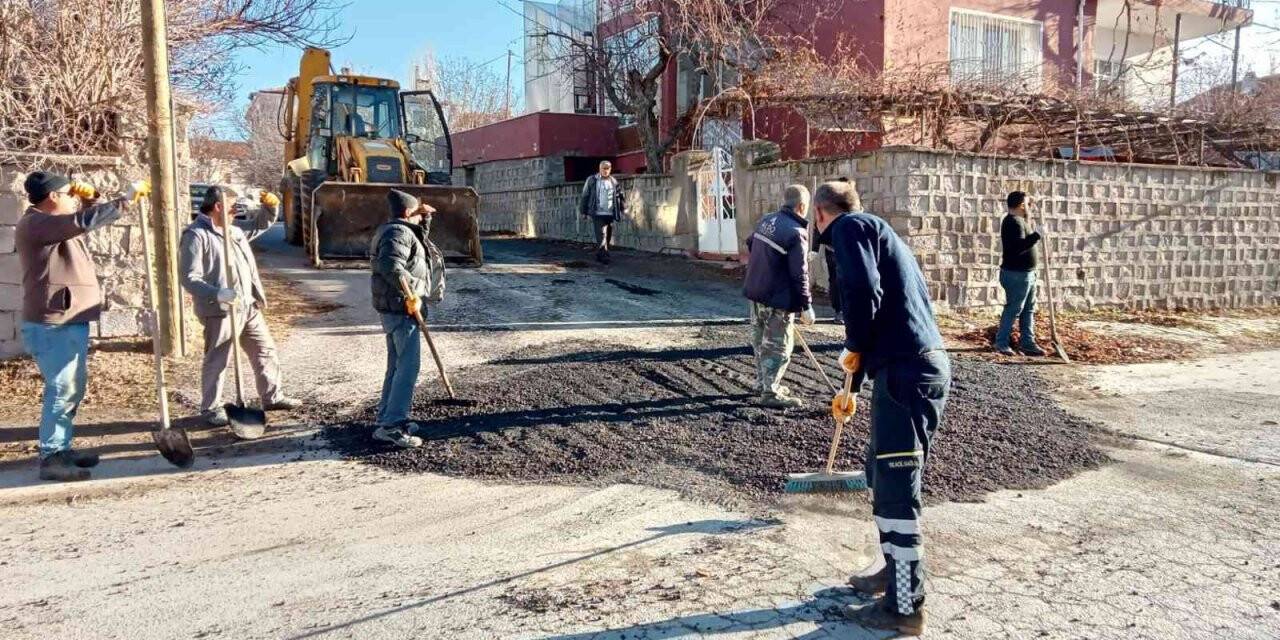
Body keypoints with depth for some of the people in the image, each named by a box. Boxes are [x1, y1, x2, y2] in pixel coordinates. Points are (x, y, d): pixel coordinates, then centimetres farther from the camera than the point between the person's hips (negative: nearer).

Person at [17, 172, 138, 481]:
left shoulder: (52, 223, 18)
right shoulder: (35, 224, -14)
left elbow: (85, 221, 32)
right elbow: (85, 221, -28)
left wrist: (89, 198, 11)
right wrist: (126, 198, -24)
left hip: (70, 321, 11)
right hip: (52, 324, -11)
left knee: (74, 388, 15)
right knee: (62, 389, -11)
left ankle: (62, 448, 25)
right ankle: (50, 458, -7)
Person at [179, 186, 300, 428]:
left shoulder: (234, 228, 13)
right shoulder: (196, 236, -13)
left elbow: (260, 224, 29)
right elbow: (190, 278, -20)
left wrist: (270, 206, 6)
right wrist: (217, 294, -35)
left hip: (249, 306, 8)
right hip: (220, 311, -8)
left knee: (265, 351, 15)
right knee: (217, 361, 3)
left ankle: (272, 396, 28)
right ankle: (211, 408, 16)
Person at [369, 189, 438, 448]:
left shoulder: (400, 230, 16)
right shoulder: (399, 233, -15)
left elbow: (420, 236, 35)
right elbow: (390, 265, -31)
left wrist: (425, 217, 18)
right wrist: (411, 294, -28)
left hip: (394, 308, 11)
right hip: (401, 308, -11)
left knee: (397, 366, 17)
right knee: (408, 367, -10)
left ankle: (387, 417, 25)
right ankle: (391, 426, -11)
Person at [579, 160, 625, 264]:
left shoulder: (614, 182, 10)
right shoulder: (592, 181, 1)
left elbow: (619, 196, 14)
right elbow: (585, 196, 3)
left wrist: (623, 208, 3)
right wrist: (584, 211, 1)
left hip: (610, 214, 4)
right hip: (597, 213, -4)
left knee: (608, 236, 9)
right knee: (601, 236, -13)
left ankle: (599, 255, 23)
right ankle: (603, 256, -14)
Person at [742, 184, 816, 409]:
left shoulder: (766, 220, 4)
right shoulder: (796, 232, -20)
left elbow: (750, 245, 20)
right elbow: (799, 274, -19)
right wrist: (806, 306, -12)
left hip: (756, 291, 8)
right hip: (778, 299, -8)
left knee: (761, 341, 19)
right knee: (779, 346, 2)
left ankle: (762, 382, 32)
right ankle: (770, 392, 6)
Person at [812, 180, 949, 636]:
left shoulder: (850, 227, -2)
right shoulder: (875, 231, 27)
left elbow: (863, 292, -21)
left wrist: (853, 349, -3)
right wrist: (851, 388, 41)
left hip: (906, 372, -10)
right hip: (925, 366, 10)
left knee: (896, 490, -1)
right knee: (882, 474, 22)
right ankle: (895, 571, 36)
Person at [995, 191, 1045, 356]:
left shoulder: (1017, 220, 16)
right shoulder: (1013, 222, -18)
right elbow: (1018, 246, -30)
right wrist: (1036, 236, -29)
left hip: (1026, 274, 11)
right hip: (1016, 274, -11)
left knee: (1029, 309, 13)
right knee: (1013, 309, -4)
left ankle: (1027, 343, 18)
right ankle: (1001, 343, 5)